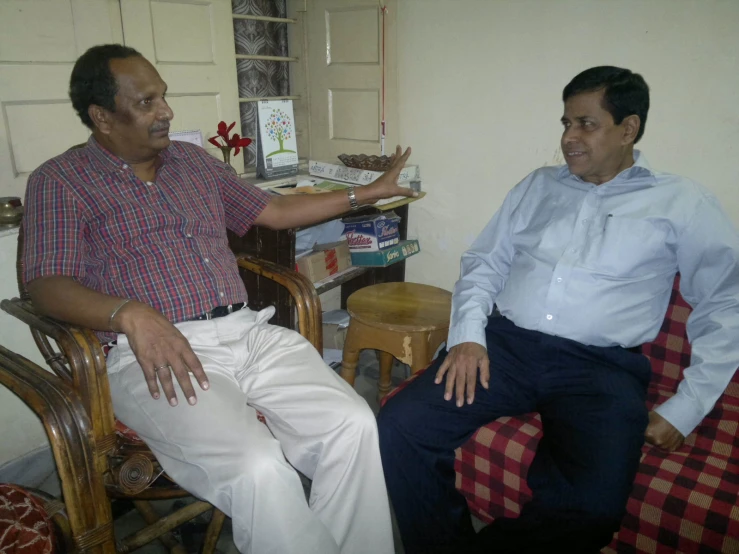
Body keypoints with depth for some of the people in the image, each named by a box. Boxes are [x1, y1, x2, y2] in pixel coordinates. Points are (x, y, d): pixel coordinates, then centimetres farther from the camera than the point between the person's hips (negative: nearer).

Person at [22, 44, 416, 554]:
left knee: (354, 424, -18)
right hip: (158, 353, -4)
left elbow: (274, 211, 25)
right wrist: (130, 313, -27)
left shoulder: (195, 160, 22)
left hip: (249, 333, 5)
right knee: (259, 467, -30)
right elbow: (46, 284, -6)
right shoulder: (59, 182, 7)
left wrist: (366, 194, 24)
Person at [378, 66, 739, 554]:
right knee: (398, 427, -19)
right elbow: (484, 263, 14)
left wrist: (685, 409, -5)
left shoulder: (681, 204, 7)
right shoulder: (538, 186, 17)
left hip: (601, 367, -2)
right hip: (504, 344, 3)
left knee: (592, 508, -30)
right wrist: (468, 335, -4)